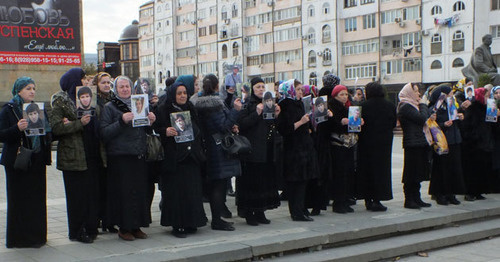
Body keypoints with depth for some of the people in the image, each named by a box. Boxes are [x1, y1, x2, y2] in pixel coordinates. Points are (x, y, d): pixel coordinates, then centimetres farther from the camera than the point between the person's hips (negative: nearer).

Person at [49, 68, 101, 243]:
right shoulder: (60, 101, -3)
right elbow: (56, 127, -13)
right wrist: (79, 123, -19)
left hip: (89, 155, 6)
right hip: (72, 155, -6)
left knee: (92, 191, 5)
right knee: (76, 194, -2)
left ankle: (90, 227, 14)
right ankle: (76, 231, 8)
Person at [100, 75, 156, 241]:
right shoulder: (109, 108, 1)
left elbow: (145, 131, 23)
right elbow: (104, 133, -10)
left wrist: (150, 122, 2)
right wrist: (122, 121, -20)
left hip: (139, 156, 5)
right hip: (120, 157, -5)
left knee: (140, 190, 4)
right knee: (123, 191, -5)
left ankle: (136, 226, 15)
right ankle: (124, 228, 6)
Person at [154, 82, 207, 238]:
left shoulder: (191, 109, 15)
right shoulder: (163, 110, -1)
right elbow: (157, 129, -7)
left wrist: (199, 151, 12)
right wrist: (165, 131, -27)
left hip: (191, 157, 5)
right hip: (174, 158, -5)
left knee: (193, 191, 4)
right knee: (176, 191, -5)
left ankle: (190, 223, 14)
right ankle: (176, 225, 2)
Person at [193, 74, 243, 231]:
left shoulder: (200, 104, 11)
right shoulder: (216, 103, -16)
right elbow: (223, 126, -19)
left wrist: (231, 127, 13)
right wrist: (236, 110, -18)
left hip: (208, 146, 9)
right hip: (220, 149, -9)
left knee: (214, 185, 14)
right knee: (220, 184, -4)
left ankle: (216, 218, 20)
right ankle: (217, 220, -2)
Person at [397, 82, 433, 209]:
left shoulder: (411, 106, 19)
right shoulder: (406, 107, -13)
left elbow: (423, 120, 23)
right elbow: (422, 118, -20)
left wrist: (430, 117, 3)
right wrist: (423, 105, -5)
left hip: (419, 143, 10)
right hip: (412, 144, -10)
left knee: (417, 173, 12)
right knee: (412, 173, -5)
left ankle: (416, 199, 18)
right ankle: (409, 200, 0)